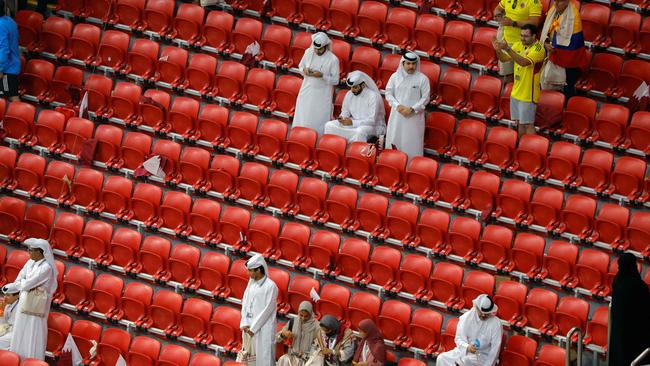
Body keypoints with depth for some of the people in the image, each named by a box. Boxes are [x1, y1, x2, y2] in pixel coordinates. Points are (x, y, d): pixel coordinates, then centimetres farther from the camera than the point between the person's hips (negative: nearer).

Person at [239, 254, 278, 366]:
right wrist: (244, 324, -2)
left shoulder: (270, 286, -12)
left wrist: (254, 328, -13)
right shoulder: (251, 283, 9)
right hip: (249, 327, 6)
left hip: (263, 329, -6)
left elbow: (267, 310, -14)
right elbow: (244, 304, 9)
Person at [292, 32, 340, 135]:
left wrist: (322, 76, -24)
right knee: (301, 120, 7)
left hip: (322, 95, -4)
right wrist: (304, 70, -11)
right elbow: (300, 66, 13)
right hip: (307, 92, 4)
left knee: (318, 123, -1)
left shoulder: (333, 59, -15)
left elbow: (335, 80, -9)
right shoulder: (308, 52, -3)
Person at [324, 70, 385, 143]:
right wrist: (341, 118, -11)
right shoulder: (349, 95, 2)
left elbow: (372, 120, -22)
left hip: (374, 126, -6)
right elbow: (345, 113, 14)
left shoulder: (373, 96, -18)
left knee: (360, 131, -41)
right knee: (329, 126, -10)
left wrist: (352, 122, -30)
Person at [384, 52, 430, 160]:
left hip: (414, 117, -3)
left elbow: (425, 98, -4)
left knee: (412, 144, -3)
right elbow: (388, 94, 4)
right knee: (394, 141, 5)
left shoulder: (422, 79, -4)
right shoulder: (395, 77, 4)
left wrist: (412, 109, -14)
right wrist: (398, 106, -12)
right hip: (397, 115, 3)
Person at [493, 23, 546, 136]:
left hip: (528, 94, -7)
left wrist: (507, 48, -38)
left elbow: (524, 62, -32)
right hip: (516, 92, 7)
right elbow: (504, 58, 7)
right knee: (520, 122, 15)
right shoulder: (519, 45, 6)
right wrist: (498, 50, -16)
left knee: (528, 124, -5)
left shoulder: (538, 49, -18)